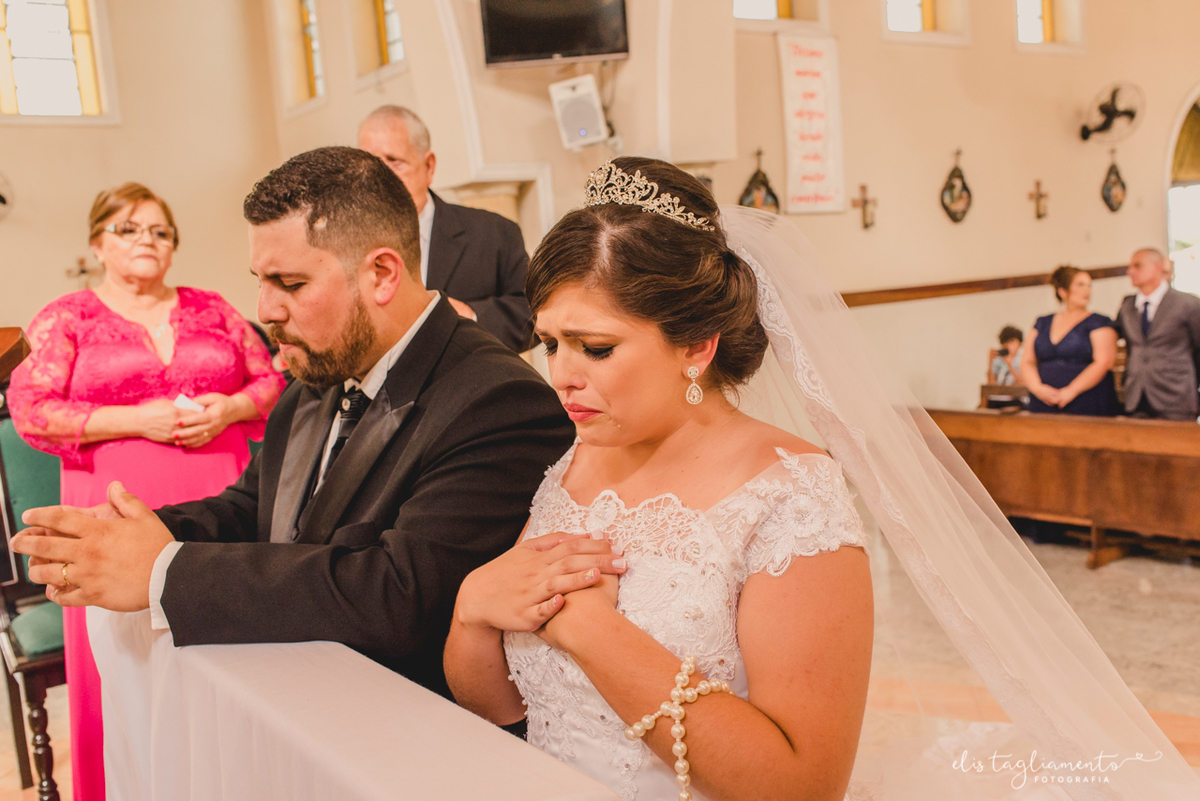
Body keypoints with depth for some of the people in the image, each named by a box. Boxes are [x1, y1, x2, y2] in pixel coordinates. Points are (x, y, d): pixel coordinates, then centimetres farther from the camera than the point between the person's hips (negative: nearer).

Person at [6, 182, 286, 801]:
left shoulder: (211, 309, 15)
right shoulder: (65, 320, 7)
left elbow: (272, 380, 14)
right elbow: (30, 412, -2)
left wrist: (228, 409, -7)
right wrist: (138, 419, -12)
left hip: (220, 502, 2)